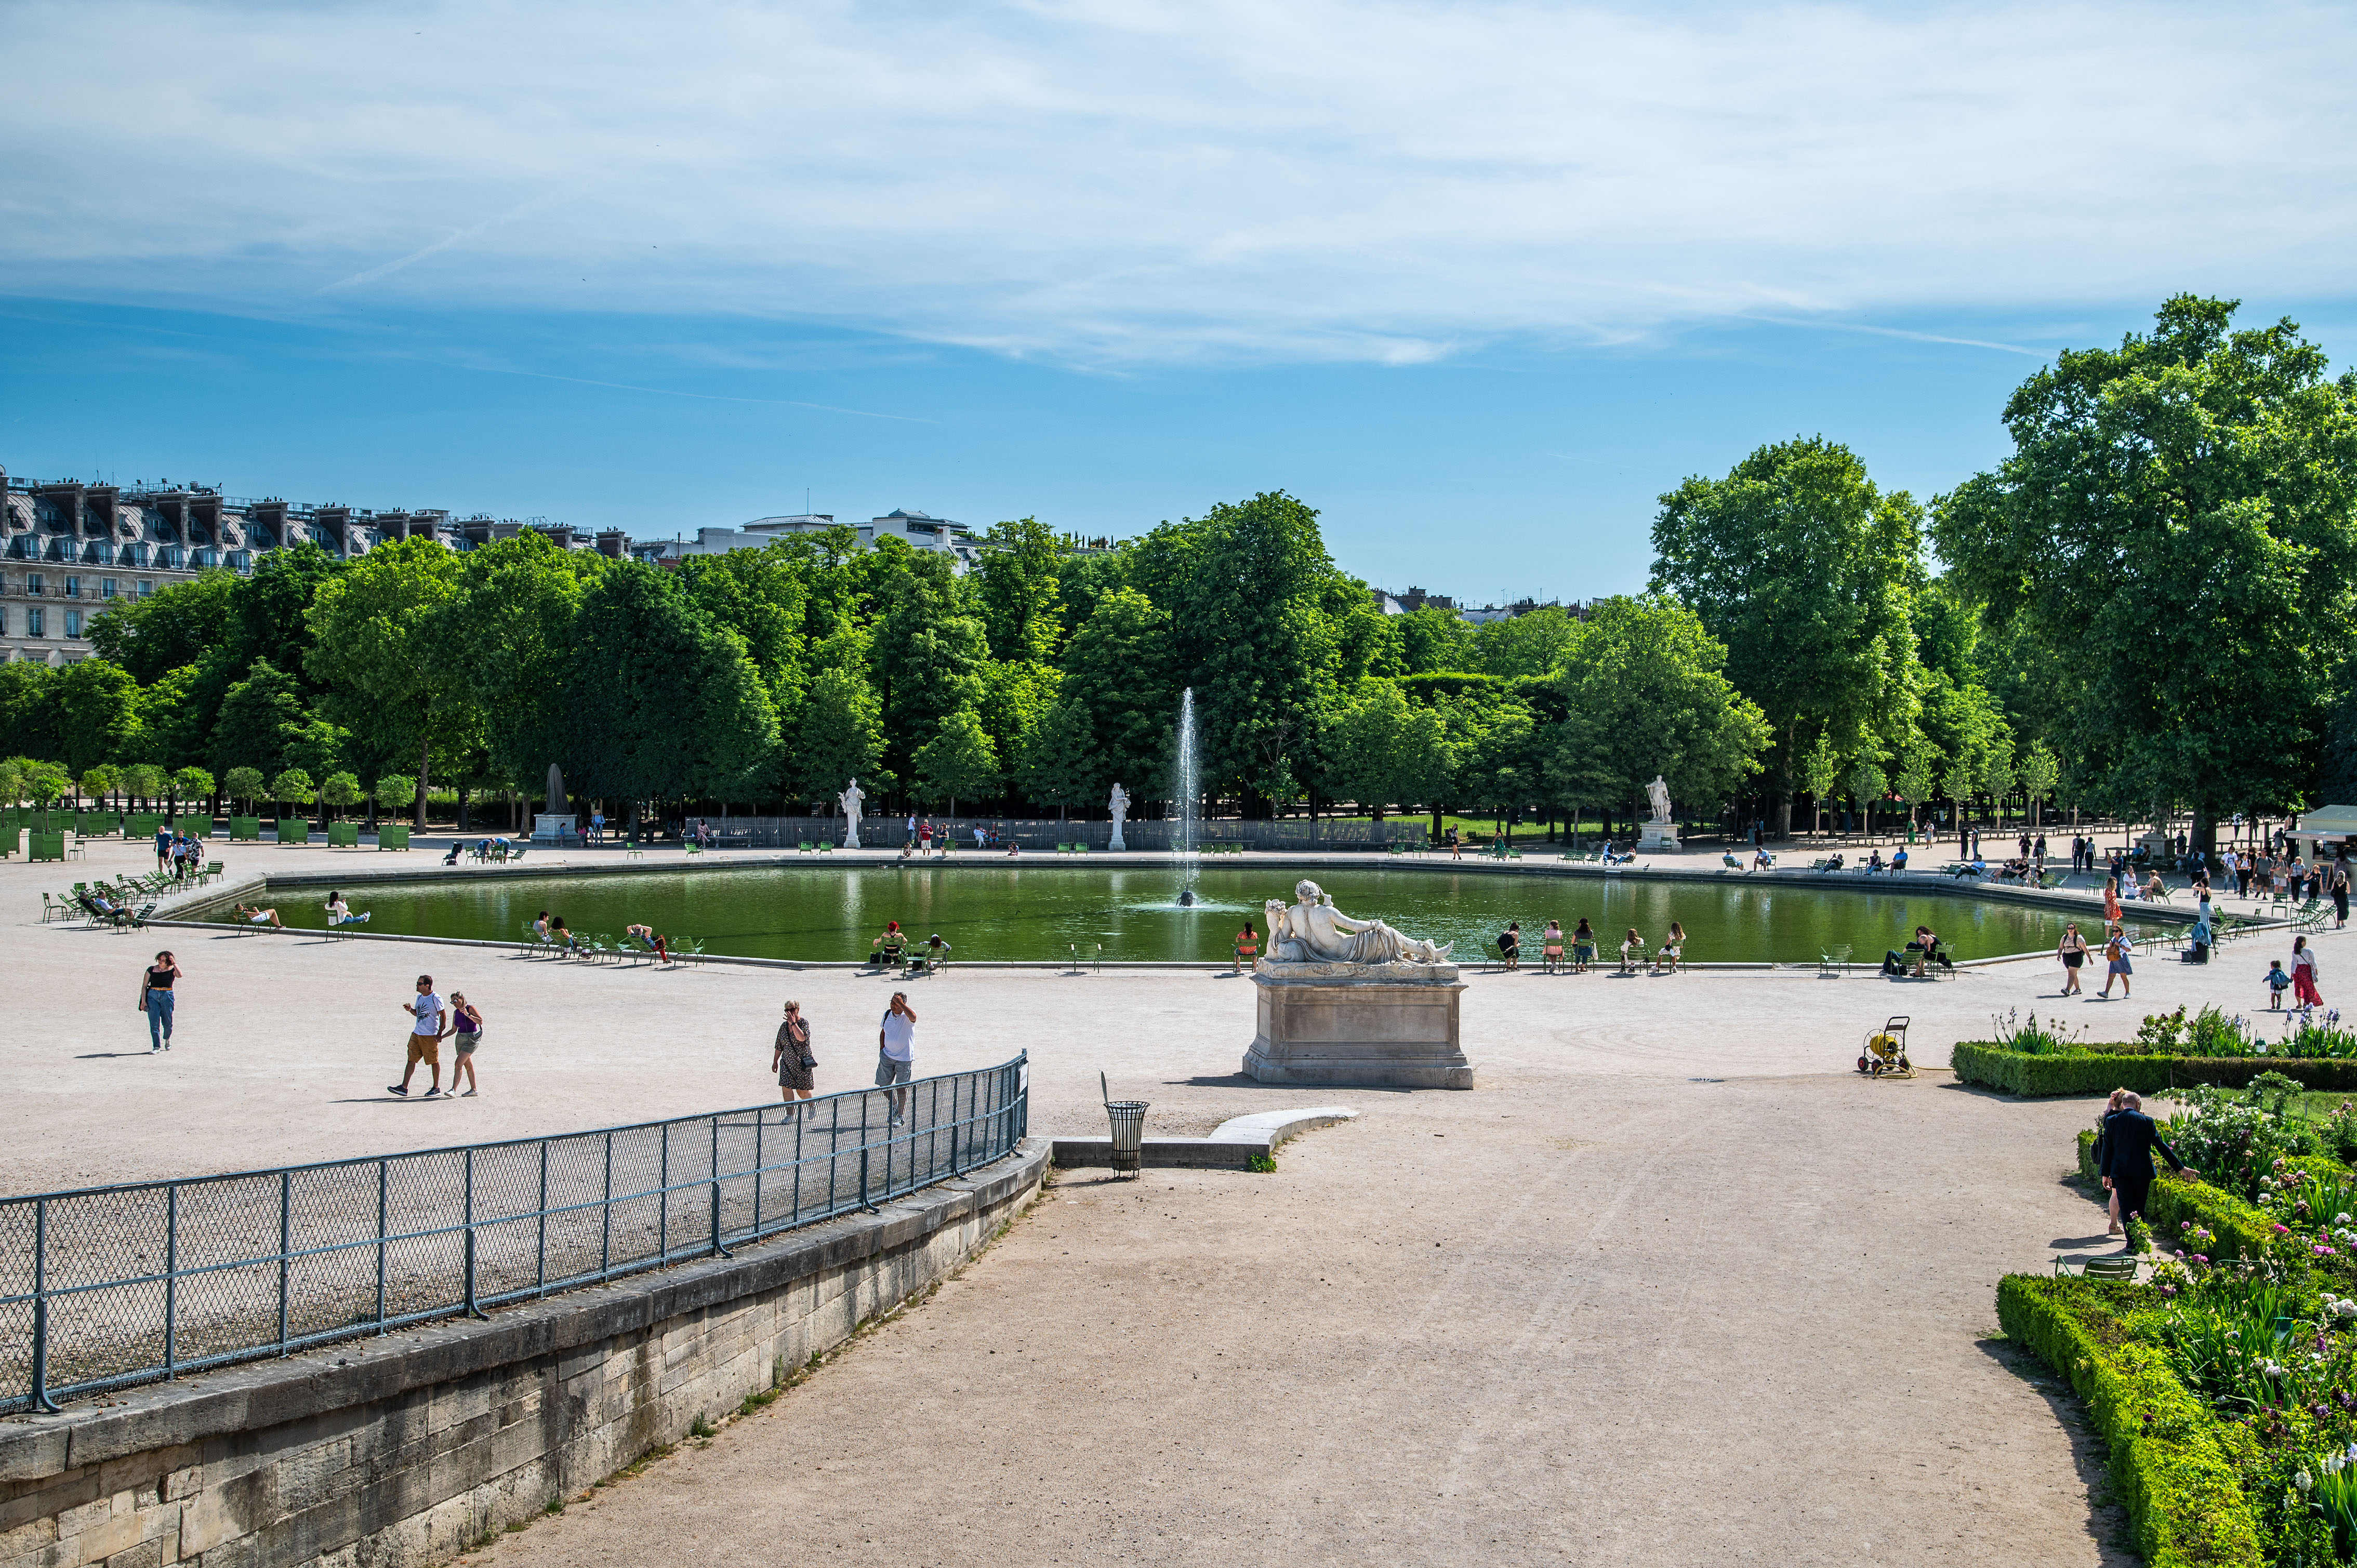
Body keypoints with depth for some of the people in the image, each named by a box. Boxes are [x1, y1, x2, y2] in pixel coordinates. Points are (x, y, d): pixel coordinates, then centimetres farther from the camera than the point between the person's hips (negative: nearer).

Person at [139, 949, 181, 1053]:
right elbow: (144, 986, 6)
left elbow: (179, 975, -21)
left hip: (167, 996, -1)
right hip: (152, 996, 1)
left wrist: (174, 963, -14)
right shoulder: (152, 970, 6)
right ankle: (156, 1046, -5)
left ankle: (167, 1039, 34)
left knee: (167, 1022, 4)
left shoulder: (172, 970, 3)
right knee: (154, 1023, -8)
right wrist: (143, 1001, -2)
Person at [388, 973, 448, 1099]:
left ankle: (436, 1088, 13)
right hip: (417, 1034, 7)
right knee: (411, 1059, 3)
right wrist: (410, 1010, 3)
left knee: (434, 1062, 2)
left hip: (430, 1036, -7)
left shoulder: (435, 999, -12)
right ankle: (404, 1088, 1)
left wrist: (440, 1033, -15)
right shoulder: (420, 997, 11)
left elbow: (443, 1016, -10)